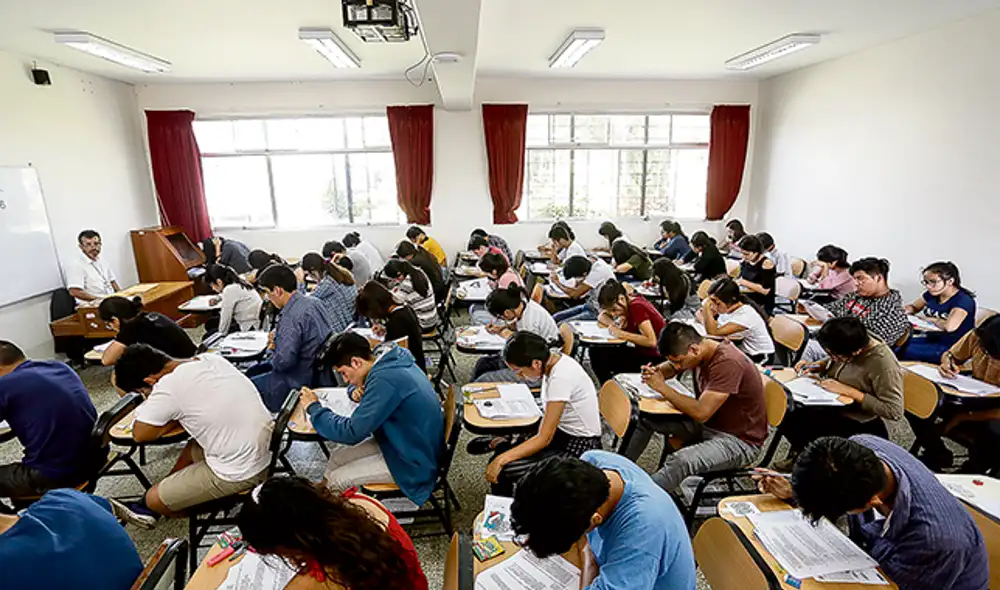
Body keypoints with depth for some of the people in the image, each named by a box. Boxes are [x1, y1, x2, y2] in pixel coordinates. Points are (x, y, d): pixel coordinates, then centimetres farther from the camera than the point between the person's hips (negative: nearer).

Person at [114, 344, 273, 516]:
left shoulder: (167, 387, -17)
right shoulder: (211, 358, 4)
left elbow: (140, 435, -2)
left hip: (241, 472, -8)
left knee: (154, 498, 11)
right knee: (192, 449, 31)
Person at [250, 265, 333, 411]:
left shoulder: (291, 317, -28)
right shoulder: (314, 302, 0)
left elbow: (283, 361, -28)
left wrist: (274, 348, -7)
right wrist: (278, 337, 6)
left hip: (299, 381, -9)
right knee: (251, 371, 24)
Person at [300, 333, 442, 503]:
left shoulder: (385, 379, -30)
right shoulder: (391, 361, -1)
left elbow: (351, 432, -26)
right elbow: (360, 383, 18)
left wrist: (314, 408, -13)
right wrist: (355, 390, -5)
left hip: (412, 462, -9)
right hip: (406, 442, 9)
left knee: (336, 479, -1)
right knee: (337, 455, 11)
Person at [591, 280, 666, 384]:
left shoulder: (637, 307, -21)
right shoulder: (628, 302, 2)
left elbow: (651, 341, -29)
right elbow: (601, 317, 12)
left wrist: (621, 334, -25)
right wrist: (615, 324, -9)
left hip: (655, 358, -9)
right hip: (642, 352, 9)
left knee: (601, 358, -18)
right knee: (596, 352, -3)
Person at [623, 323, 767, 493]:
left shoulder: (728, 363, -29)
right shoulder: (701, 351, -4)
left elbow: (701, 412, -32)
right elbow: (670, 368, 14)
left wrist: (662, 387, -23)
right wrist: (654, 372, -10)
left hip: (739, 440, -9)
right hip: (709, 424, 9)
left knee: (680, 461, -35)